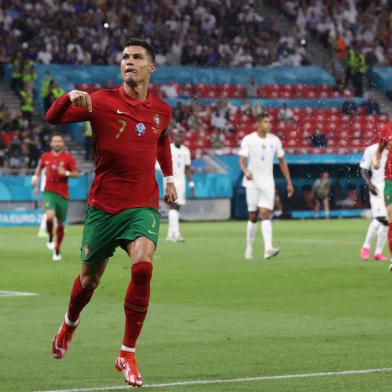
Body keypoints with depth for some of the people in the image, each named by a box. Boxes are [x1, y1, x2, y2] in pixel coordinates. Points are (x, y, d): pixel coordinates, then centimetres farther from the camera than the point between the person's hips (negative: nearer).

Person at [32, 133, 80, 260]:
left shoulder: (68, 158, -3)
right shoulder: (45, 156, 4)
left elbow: (77, 173, -3)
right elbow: (39, 167, 25)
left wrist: (66, 173, -19)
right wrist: (36, 177, 11)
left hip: (62, 194, 0)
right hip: (49, 192, 0)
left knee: (60, 223, 7)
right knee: (50, 216, -26)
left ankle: (57, 250, 25)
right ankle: (50, 238, 2)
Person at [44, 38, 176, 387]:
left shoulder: (162, 110, 6)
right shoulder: (102, 101, -5)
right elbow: (52, 118, -13)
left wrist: (169, 178, 25)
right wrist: (71, 97, -33)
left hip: (143, 205, 1)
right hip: (103, 205, -1)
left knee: (142, 267, -23)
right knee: (90, 277, 11)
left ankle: (127, 355, -12)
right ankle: (70, 324, 47)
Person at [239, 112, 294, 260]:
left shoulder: (274, 140, 6)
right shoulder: (248, 140, -3)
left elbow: (282, 162, 13)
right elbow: (242, 160, -11)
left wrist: (289, 183, 10)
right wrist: (246, 172, -33)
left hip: (268, 183, 1)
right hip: (252, 183, -1)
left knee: (266, 214, -12)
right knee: (253, 217, 3)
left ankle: (268, 248, -24)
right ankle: (249, 248, 18)